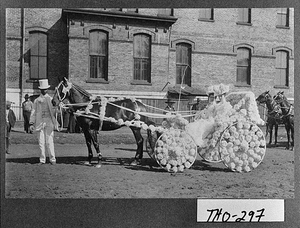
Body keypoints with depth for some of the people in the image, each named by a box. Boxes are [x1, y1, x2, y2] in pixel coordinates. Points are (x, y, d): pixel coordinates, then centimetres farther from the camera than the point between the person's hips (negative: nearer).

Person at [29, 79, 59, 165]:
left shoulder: (51, 99, 9)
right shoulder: (37, 100, 12)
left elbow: (55, 112, 6)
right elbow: (33, 112, 9)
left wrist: (55, 123, -1)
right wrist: (31, 123, 0)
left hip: (49, 123, -2)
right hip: (40, 123, 2)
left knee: (49, 142, -3)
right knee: (41, 142, 4)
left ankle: (52, 159, 5)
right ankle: (42, 160, 12)